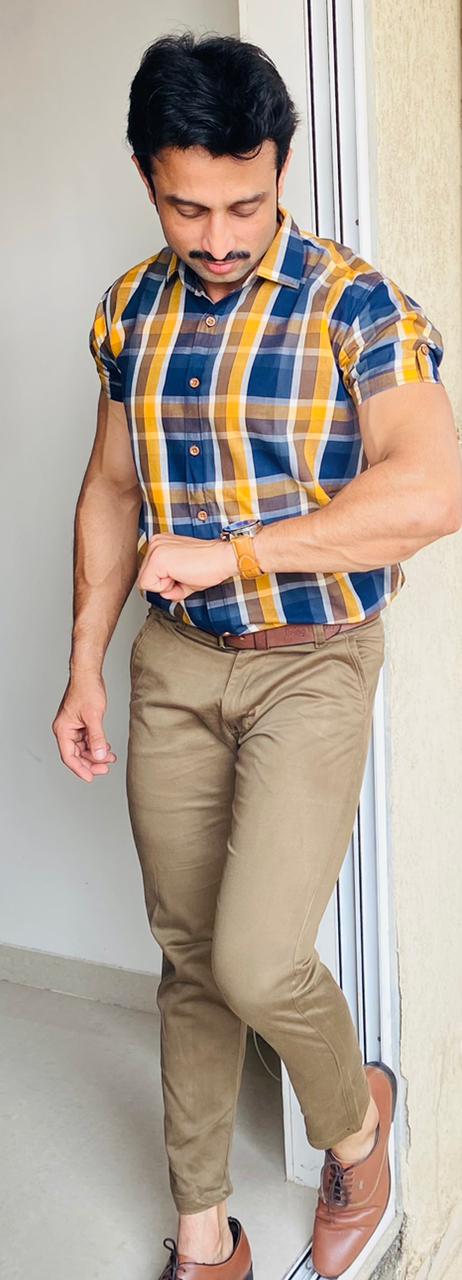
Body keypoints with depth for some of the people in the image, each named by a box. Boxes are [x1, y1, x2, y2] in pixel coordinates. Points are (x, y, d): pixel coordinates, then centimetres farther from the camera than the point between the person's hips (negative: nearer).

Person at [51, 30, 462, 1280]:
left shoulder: (354, 302, -11)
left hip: (312, 661, -5)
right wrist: (83, 668, 9)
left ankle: (354, 1113, 24)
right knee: (188, 955, 11)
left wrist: (231, 552, -25)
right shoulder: (129, 310, 5)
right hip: (173, 662, 5)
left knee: (257, 962, -13)